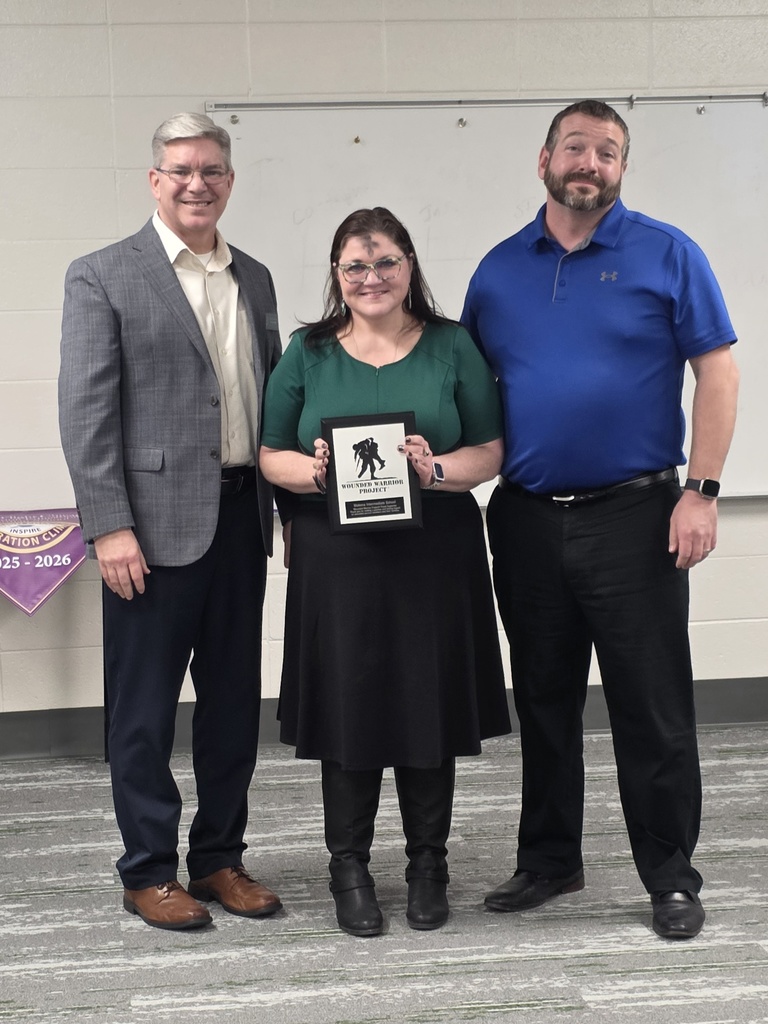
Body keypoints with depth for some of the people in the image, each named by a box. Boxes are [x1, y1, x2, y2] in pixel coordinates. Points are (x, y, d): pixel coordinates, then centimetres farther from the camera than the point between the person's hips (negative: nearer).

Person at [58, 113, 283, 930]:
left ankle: (219, 857, 26)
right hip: (155, 523, -5)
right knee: (145, 709, 4)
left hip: (241, 517, 6)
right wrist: (109, 526, -15)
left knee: (235, 701, 12)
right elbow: (86, 410, -8)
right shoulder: (102, 277, -3)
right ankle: (148, 872, 17)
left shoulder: (254, 279, 14)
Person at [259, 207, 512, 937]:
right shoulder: (308, 354, 7)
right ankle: (349, 867, 19)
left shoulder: (452, 348, 5)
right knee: (348, 712, 3)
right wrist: (314, 472, -14)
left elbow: (490, 450, 3)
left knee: (431, 710, 5)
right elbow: (271, 456, 6)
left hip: (435, 556, 0)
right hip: (338, 559, 0)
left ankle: (428, 864, 22)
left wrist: (438, 469, -17)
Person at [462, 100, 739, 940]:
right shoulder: (499, 270, 9)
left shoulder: (666, 254, -2)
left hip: (634, 516, -4)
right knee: (543, 703, 14)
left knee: (653, 709, 1)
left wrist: (702, 491, -12)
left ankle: (671, 878, 15)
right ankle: (548, 861, 28)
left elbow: (716, 372, -4)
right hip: (526, 518, 4)